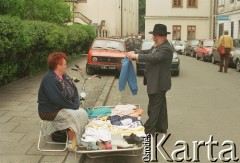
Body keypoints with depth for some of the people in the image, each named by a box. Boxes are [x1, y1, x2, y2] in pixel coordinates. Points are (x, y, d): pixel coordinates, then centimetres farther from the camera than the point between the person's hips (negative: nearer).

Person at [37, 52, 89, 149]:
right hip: (49, 111, -9)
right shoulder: (49, 79, -24)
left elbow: (74, 90, 10)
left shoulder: (64, 76, 6)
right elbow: (58, 100, -30)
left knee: (82, 113, -7)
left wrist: (76, 104, -7)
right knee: (72, 116, -27)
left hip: (65, 107, 9)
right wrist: (73, 106, -20)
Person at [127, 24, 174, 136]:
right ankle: (162, 127, 29)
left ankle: (149, 131, 4)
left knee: (153, 108, -3)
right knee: (160, 105, 18)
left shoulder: (166, 48, -20)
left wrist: (135, 56, -33)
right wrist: (134, 55, -6)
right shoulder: (157, 46, 10)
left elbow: (154, 58, -34)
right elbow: (149, 57, 10)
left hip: (158, 83, -10)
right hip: (155, 81, 10)